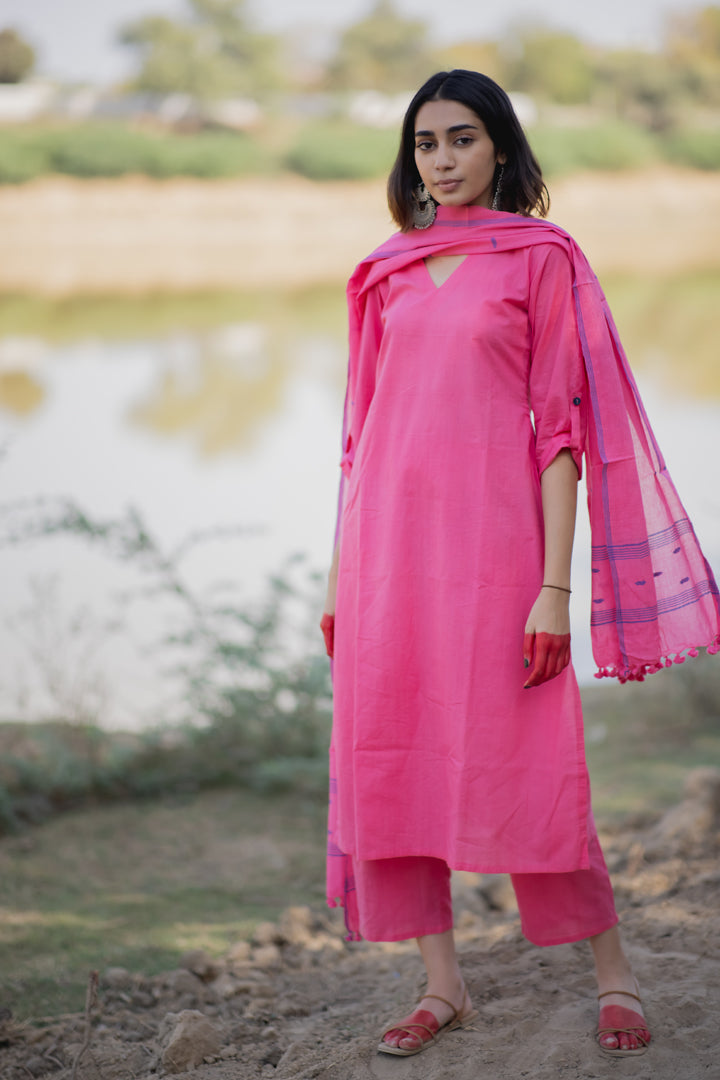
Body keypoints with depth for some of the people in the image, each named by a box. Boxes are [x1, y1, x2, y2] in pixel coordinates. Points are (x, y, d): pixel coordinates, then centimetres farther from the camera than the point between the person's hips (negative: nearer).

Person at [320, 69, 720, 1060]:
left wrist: (554, 585, -11)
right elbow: (363, 429, 16)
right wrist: (337, 574, 12)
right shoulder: (387, 274, 14)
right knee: (387, 756, 3)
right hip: (389, 535, 5)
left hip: (490, 533, -5)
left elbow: (561, 425, -5)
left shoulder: (542, 258, 1)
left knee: (520, 761, -4)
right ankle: (443, 985, 14)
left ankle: (614, 975, 12)